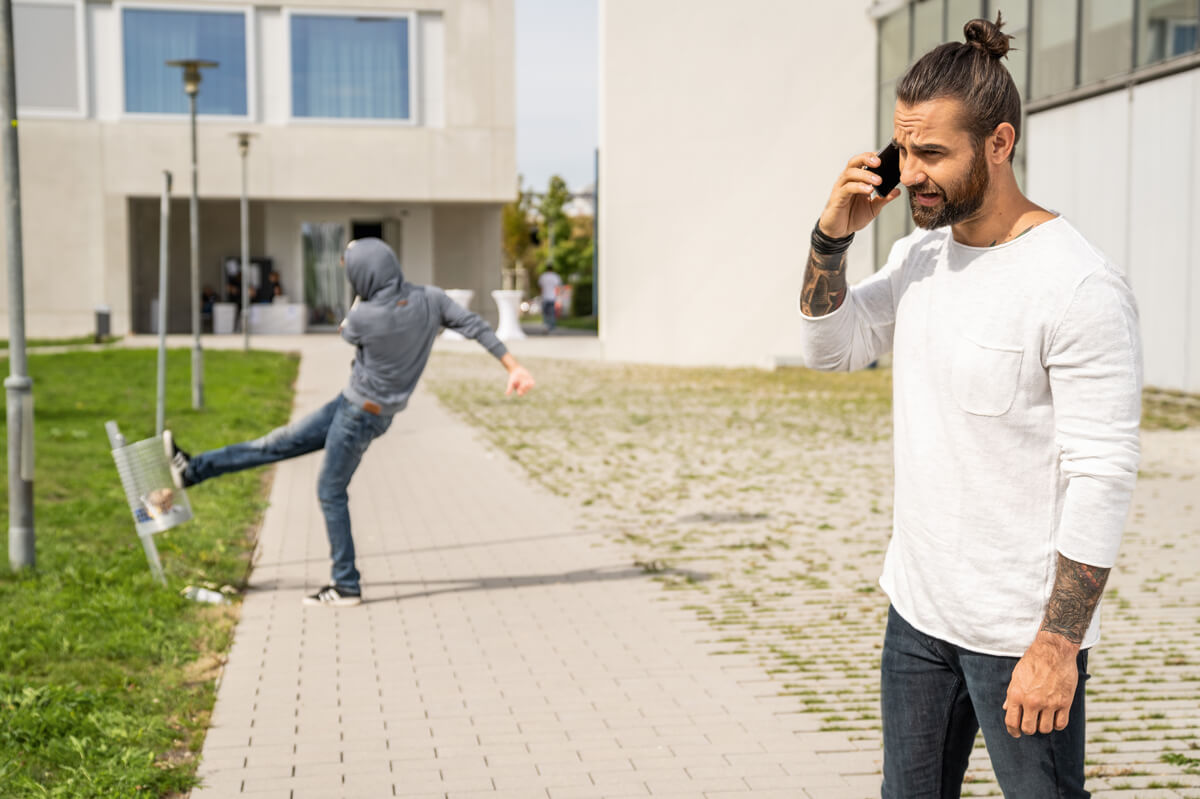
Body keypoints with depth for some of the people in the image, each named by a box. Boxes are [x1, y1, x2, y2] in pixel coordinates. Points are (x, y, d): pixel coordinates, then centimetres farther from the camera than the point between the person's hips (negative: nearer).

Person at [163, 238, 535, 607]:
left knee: (331, 492, 4)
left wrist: (363, 296, 8)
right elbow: (476, 326, -14)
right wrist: (514, 367, -13)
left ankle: (346, 586, 11)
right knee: (283, 442, 11)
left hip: (362, 414, -8)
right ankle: (194, 468, 18)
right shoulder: (430, 299, -9)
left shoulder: (364, 316, -25)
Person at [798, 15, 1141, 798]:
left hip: (1021, 632, -7)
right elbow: (831, 346, 13)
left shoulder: (1080, 286, -19)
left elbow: (1103, 478, -20)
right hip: (918, 610, 8)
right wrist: (832, 236, -5)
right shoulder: (920, 253, 5)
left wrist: (1057, 646, -21)